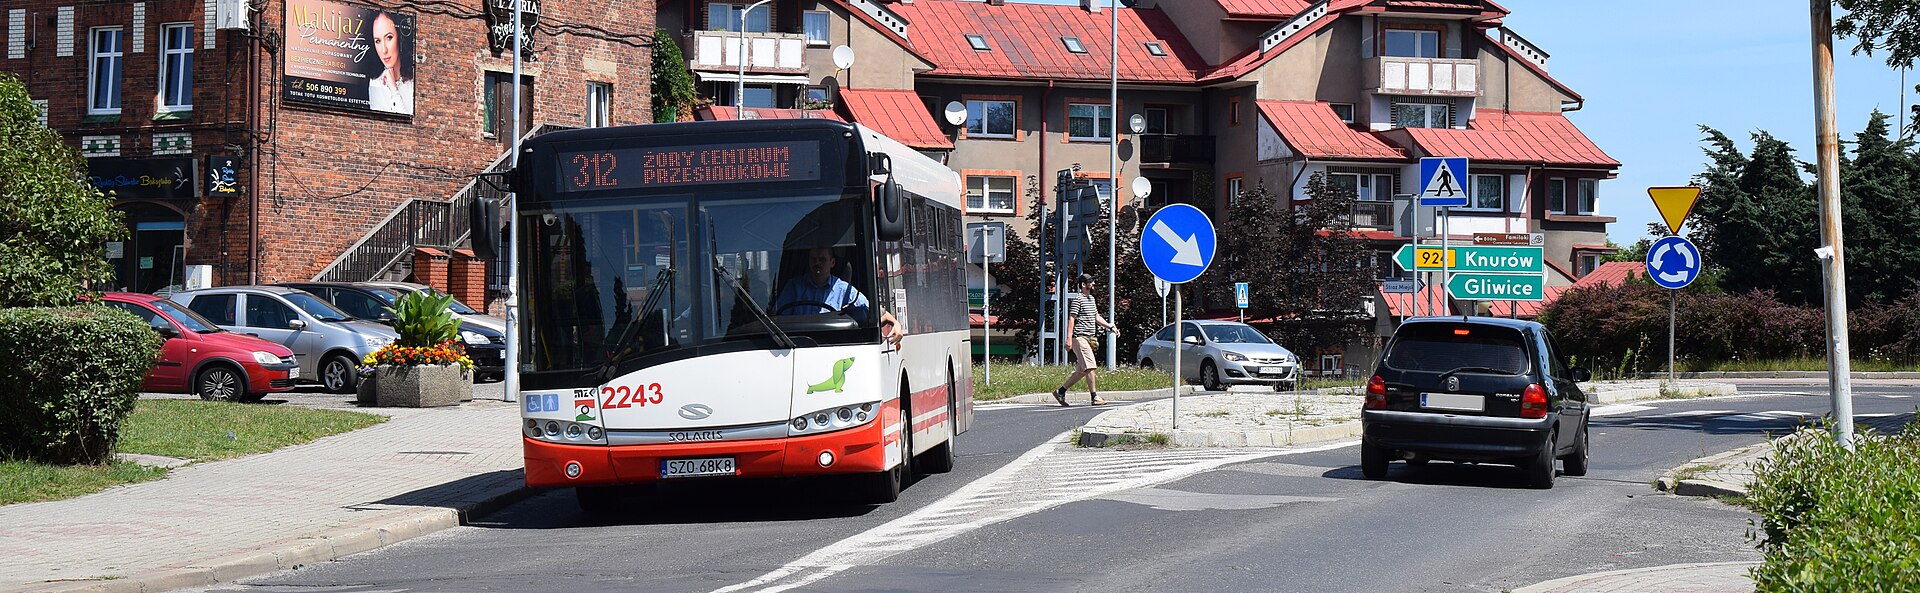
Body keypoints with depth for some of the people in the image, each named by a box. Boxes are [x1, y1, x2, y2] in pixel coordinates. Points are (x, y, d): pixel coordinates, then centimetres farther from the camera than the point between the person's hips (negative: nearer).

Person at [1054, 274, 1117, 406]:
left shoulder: (1091, 299, 20)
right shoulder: (1078, 300, -8)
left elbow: (1097, 317, 27)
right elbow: (1072, 319, -12)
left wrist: (1110, 327, 17)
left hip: (1089, 338, 9)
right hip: (1080, 337, -9)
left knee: (1081, 370, 8)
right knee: (1090, 367, -14)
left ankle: (1061, 391, 16)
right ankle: (1094, 397, -13)